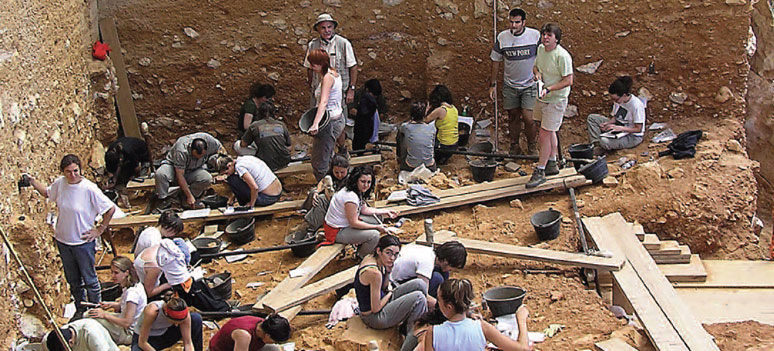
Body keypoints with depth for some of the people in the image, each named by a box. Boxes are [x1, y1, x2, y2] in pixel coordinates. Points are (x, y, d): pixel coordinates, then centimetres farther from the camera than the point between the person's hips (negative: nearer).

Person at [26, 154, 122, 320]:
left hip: (83, 242, -5)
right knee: (72, 280, 21)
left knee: (89, 280, 9)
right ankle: (80, 310, 39)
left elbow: (111, 209, -16)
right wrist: (32, 181, 4)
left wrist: (99, 230, -12)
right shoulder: (59, 183, -8)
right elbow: (47, 193, 16)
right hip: (63, 240, 5)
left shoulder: (89, 189, -24)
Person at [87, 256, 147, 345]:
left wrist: (105, 315, -20)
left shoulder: (133, 293, -27)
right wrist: (112, 305, -2)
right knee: (88, 314, 6)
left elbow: (126, 323, -27)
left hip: (129, 334, -10)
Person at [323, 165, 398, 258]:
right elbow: (354, 223, -24)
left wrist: (386, 211, 11)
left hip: (345, 223, 10)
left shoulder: (358, 191, 0)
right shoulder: (351, 196, -31)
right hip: (337, 232, -10)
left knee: (375, 219, 14)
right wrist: (377, 227, -17)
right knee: (374, 235, -19)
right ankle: (361, 257, 7)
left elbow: (364, 209, 15)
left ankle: (362, 247, 25)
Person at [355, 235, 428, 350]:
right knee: (418, 297, -21)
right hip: (374, 317, -10)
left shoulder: (371, 258, -2)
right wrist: (389, 294, -6)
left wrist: (388, 271, -7)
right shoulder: (374, 272, -31)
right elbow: (376, 308, -24)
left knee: (420, 284, 2)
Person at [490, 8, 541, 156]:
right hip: (510, 85, 2)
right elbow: (496, 61, 5)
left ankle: (532, 147, 14)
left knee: (528, 118, -9)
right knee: (513, 117, 11)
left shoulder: (535, 35, -11)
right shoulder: (502, 37, -6)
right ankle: (514, 146, 27)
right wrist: (493, 84, 7)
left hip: (529, 84, -2)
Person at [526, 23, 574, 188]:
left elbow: (568, 81, -21)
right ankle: (552, 164, 36)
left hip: (556, 100, -8)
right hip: (542, 98, 8)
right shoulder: (541, 49, 1)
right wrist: (537, 73, -5)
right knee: (549, 132, 20)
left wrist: (548, 89, -28)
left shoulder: (562, 56, -23)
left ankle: (540, 171, 0)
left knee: (544, 135, -7)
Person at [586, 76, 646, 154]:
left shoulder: (636, 105, -28)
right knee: (591, 118, -1)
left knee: (605, 141, -34)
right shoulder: (618, 100, -5)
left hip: (633, 137, -8)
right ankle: (597, 145, -10)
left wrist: (619, 128, -34)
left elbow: (638, 129, -24)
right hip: (619, 128, 8)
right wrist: (607, 123, -12)